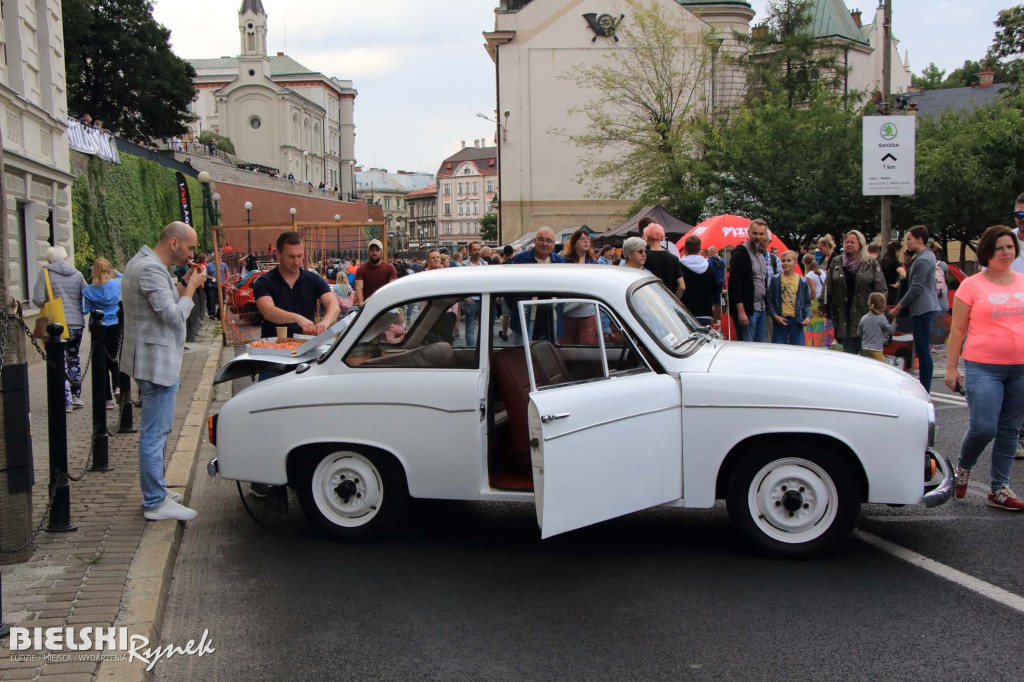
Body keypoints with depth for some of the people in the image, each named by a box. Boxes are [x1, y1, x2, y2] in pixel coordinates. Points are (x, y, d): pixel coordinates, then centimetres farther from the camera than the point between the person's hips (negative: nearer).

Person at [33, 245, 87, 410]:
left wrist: (48, 305, 10)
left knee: (60, 362, 2)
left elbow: (38, 300, -10)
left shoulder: (45, 273, -3)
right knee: (74, 358, 20)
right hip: (77, 323, 4)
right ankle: (76, 396, 22)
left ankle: (66, 401, -2)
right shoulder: (77, 274, 6)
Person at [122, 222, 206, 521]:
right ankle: (156, 503, 0)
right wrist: (191, 287, -10)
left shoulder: (142, 262, 14)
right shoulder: (151, 269, -20)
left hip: (152, 359, 11)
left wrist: (184, 286, 6)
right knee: (155, 433, -6)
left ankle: (155, 492, 30)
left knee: (156, 430, 19)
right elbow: (175, 316, -23)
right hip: (157, 362, -11)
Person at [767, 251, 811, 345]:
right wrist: (775, 315, -10)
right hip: (780, 320, -1)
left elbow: (807, 303, 11)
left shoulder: (802, 281, 6)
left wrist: (808, 316, -5)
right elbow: (769, 300, 2)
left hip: (797, 320, 1)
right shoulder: (775, 280, 3)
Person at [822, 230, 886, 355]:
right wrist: (827, 310, 3)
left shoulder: (871, 264, 3)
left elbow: (880, 290, 1)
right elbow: (828, 288, 9)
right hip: (843, 315, 2)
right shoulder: (836, 262, 10)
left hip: (864, 314, -2)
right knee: (848, 351, 4)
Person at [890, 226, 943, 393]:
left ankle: (924, 390, -6)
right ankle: (924, 386, 19)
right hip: (925, 308, 11)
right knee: (923, 349, 14)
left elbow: (916, 289, -16)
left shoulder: (923, 260, -16)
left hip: (922, 309, -11)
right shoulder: (927, 255, 17)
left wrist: (898, 307, -9)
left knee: (923, 350, -8)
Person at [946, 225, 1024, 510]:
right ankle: (963, 469, 19)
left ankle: (999, 490, 15)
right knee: (983, 428, -11)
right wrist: (951, 368, -3)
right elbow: (957, 329, 0)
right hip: (983, 368, -4)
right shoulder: (972, 285, -2)